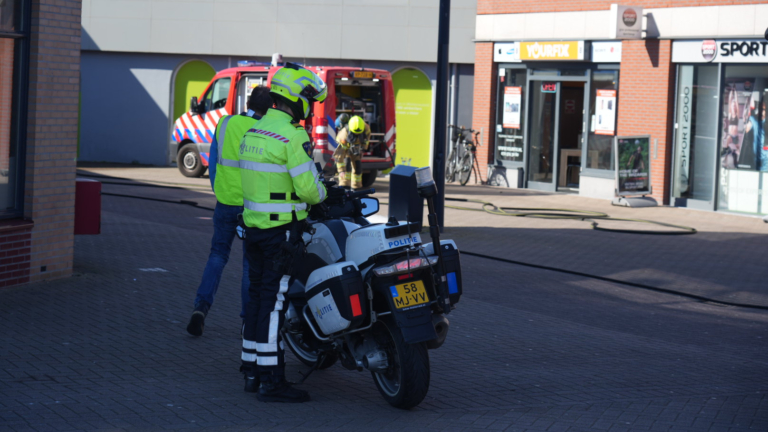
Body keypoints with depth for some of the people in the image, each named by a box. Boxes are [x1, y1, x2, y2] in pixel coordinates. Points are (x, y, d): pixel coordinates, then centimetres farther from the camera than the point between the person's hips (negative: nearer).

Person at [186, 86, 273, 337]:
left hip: (225, 202, 3)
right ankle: (249, 318, 11)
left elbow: (213, 164, 8)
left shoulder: (225, 124, 1)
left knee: (218, 255, 14)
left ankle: (201, 307, 0)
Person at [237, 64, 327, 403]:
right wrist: (322, 194, 4)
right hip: (282, 230, -9)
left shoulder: (252, 133, 12)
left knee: (258, 297, 14)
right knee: (274, 301, -6)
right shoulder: (292, 136, -16)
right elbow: (308, 187, -18)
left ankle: (252, 371, 19)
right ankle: (271, 381, -4)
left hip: (253, 224, 9)